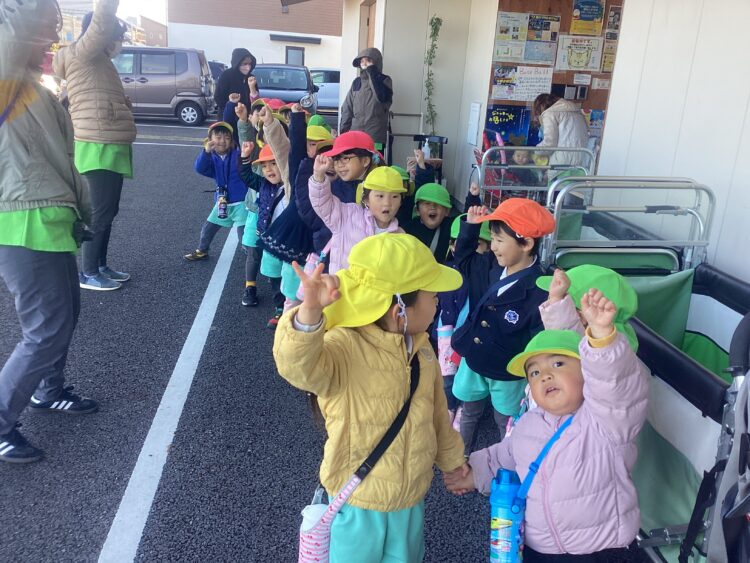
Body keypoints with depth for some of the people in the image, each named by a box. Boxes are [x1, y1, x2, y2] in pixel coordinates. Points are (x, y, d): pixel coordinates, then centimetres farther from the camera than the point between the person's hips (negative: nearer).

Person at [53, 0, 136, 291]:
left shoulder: (98, 61, 18)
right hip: (99, 148, -10)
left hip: (110, 147, 10)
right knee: (101, 212, -5)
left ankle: (101, 266, 25)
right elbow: (100, 24, -24)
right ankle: (88, 273, 4)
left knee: (108, 210, 15)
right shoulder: (82, 53, -10)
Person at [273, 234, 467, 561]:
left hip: (412, 495, 6)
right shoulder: (345, 347, -26)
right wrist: (310, 312, -66)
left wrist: (449, 457, 24)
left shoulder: (419, 347, -2)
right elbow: (299, 366, -48)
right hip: (359, 500, -6)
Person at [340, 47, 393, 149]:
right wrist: (343, 131, 7)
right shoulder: (357, 82, 13)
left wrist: (372, 73, -14)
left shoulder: (384, 80, 2)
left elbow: (382, 97, -20)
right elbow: (347, 108, 14)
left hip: (375, 138, -4)